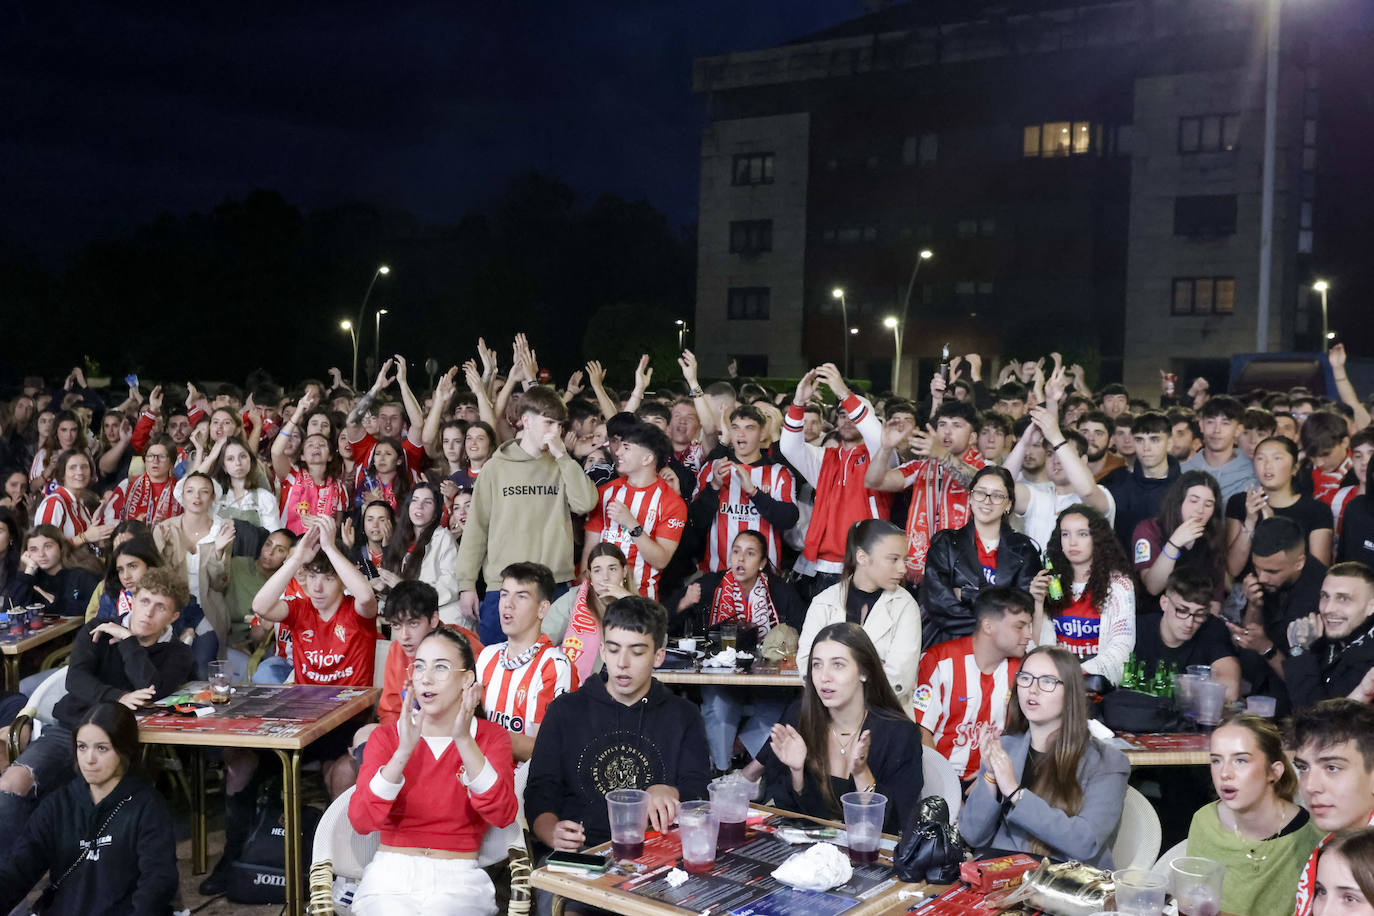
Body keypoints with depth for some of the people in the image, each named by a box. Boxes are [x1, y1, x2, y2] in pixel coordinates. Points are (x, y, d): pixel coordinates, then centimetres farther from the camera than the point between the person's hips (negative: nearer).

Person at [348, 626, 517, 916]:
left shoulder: (490, 737, 5)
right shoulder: (386, 736, 6)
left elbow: (503, 815, -14)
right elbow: (360, 820, -9)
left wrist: (464, 741, -23)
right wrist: (403, 751, -22)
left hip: (458, 880, 0)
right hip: (390, 873, 1)